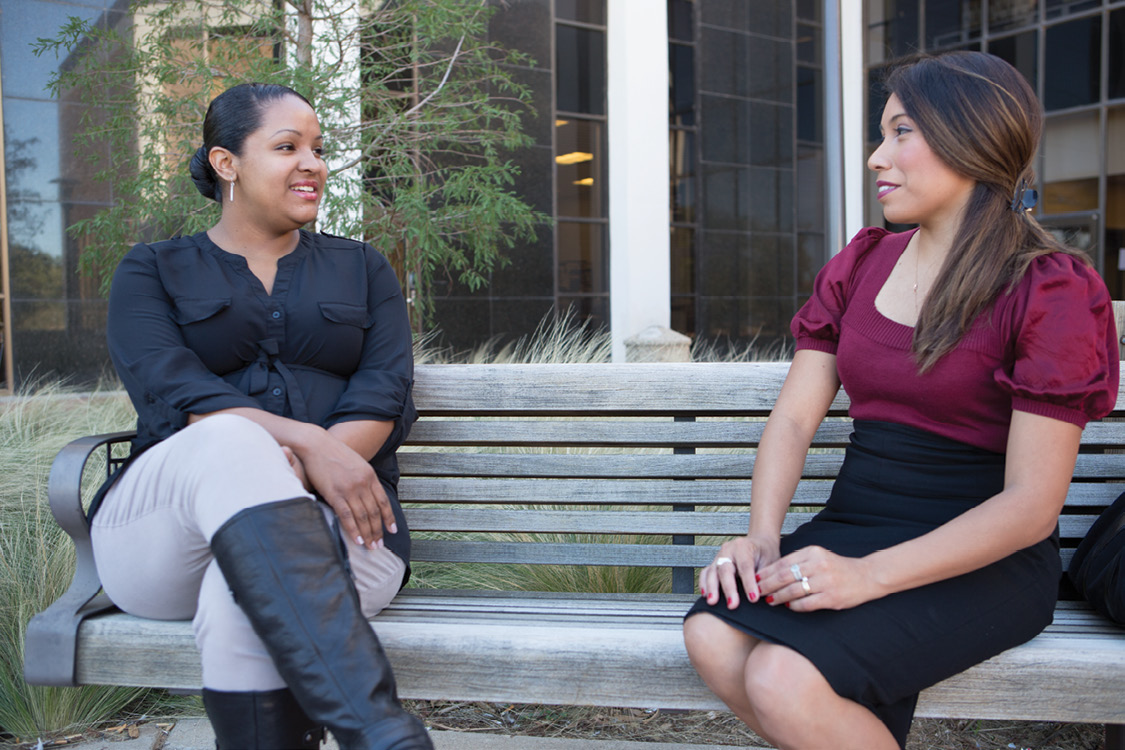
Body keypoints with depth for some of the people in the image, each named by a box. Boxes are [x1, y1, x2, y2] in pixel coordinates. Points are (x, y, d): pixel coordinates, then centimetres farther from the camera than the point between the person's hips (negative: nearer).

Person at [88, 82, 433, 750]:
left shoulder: (363, 270, 19)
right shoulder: (152, 272, 14)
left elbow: (384, 390, 2)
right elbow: (170, 389, -6)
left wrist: (294, 477, -19)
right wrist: (308, 442, -24)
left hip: (330, 523, 1)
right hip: (170, 530, 0)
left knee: (245, 599, -36)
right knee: (232, 440, -37)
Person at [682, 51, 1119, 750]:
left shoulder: (1050, 291, -8)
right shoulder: (859, 266, 11)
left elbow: (1032, 506, -13)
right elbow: (794, 417, 5)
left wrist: (870, 575, -24)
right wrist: (762, 536, -14)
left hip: (982, 561, -5)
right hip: (851, 530, 6)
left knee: (784, 680, -29)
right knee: (713, 637, -23)